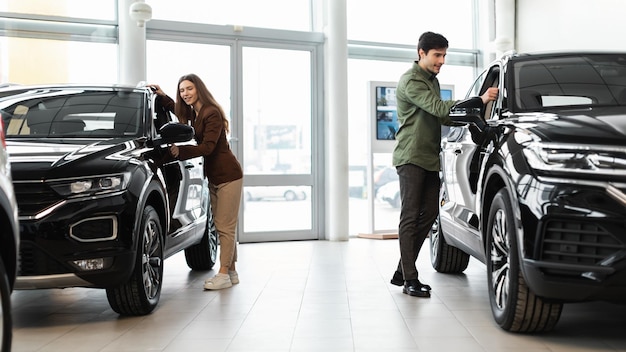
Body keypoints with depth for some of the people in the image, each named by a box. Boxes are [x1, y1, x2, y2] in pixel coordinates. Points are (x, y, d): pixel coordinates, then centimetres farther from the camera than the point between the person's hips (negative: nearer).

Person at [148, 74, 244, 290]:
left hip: (228, 176, -9)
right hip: (214, 177, 9)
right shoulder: (193, 114, 11)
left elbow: (207, 147, -23)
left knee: (225, 226, -8)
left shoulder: (212, 113, -16)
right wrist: (162, 96, 20)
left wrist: (180, 152, -30)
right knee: (221, 226, 10)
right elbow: (178, 110, 34)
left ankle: (224, 274, -7)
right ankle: (231, 272, 16)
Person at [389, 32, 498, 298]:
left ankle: (402, 272, 14)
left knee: (428, 214, 6)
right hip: (411, 157, -9)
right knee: (410, 217, -7)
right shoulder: (411, 81, -11)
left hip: (430, 158, 9)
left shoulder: (433, 81, 20)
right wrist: (479, 100, -29)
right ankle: (410, 280, -5)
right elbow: (438, 108, -23)